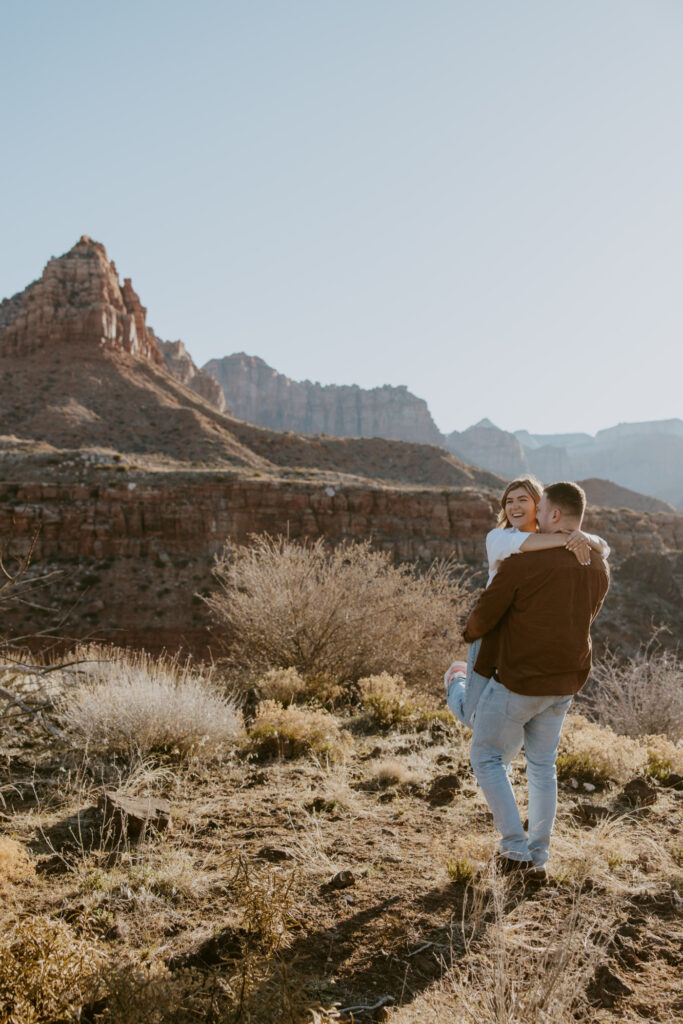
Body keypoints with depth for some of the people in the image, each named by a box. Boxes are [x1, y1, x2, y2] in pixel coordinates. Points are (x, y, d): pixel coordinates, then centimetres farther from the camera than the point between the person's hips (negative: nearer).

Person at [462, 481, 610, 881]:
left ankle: (516, 847, 9)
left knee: (488, 758, 11)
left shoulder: (524, 563, -19)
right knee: (543, 766, 18)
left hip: (519, 681, -6)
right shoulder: (600, 567, 2)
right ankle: (539, 859, 24)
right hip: (565, 683, 7)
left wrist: (470, 634, 12)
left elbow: (484, 616, -11)